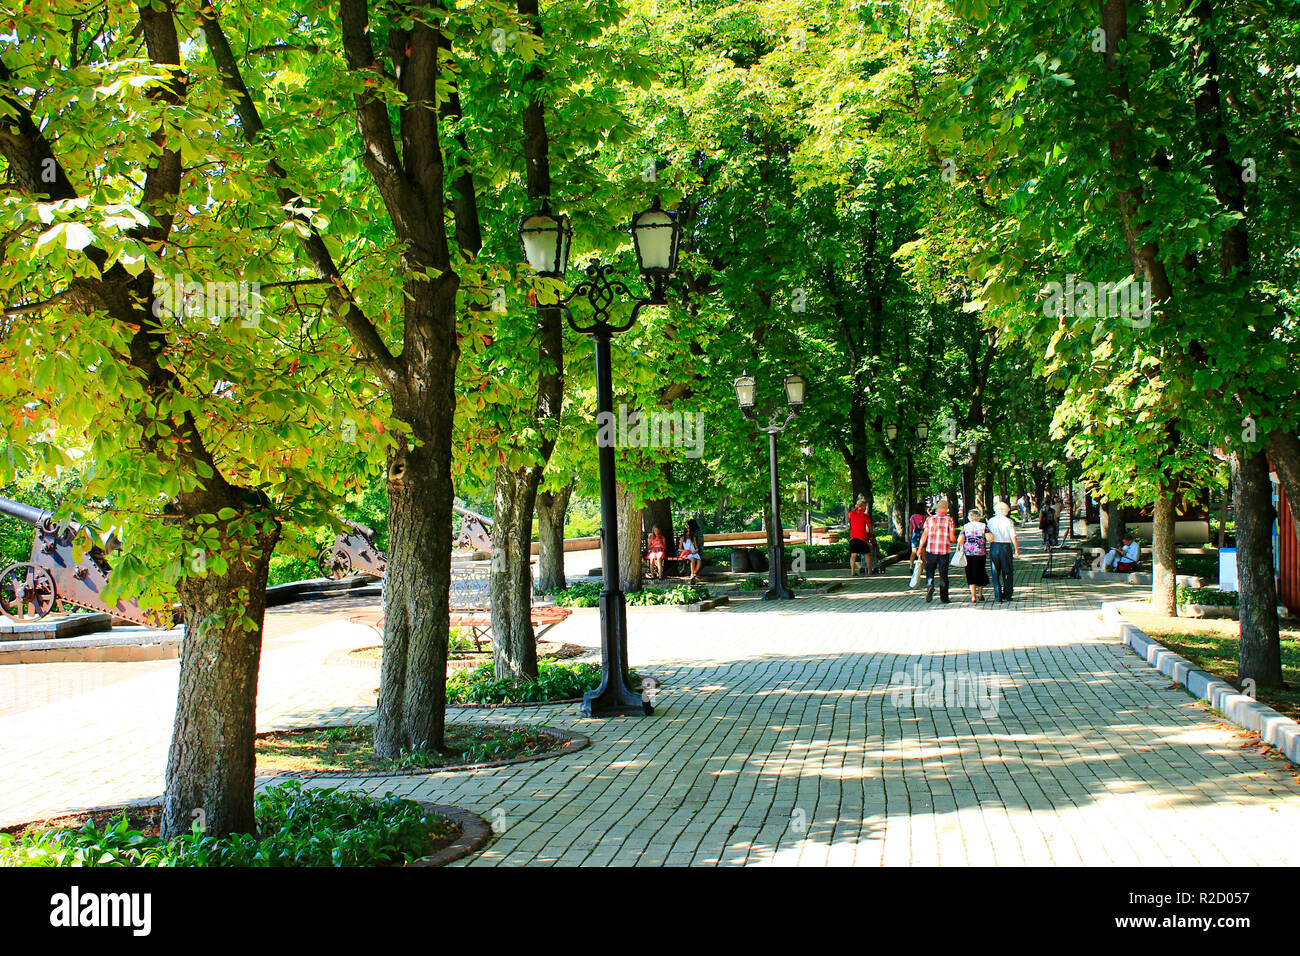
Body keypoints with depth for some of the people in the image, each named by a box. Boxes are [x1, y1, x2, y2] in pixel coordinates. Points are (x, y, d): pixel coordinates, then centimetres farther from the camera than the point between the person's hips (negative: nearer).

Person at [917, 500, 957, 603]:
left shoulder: (929, 519, 1)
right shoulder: (949, 520, -3)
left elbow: (924, 535, 0)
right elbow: (952, 538, -4)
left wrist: (920, 548, 7)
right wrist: (955, 538, 19)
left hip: (931, 550, 1)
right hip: (944, 551, -1)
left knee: (930, 571, 11)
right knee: (943, 574, 7)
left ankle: (929, 585, -18)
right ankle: (944, 596, 9)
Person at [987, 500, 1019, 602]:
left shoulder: (991, 521, 1)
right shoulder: (1009, 522, -5)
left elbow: (988, 536, 3)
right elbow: (1013, 537, -8)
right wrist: (1017, 550, -2)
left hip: (994, 547, 2)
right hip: (1006, 547, -2)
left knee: (995, 573, 6)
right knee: (1007, 572, 12)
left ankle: (998, 597, 3)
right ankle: (1007, 595, 13)